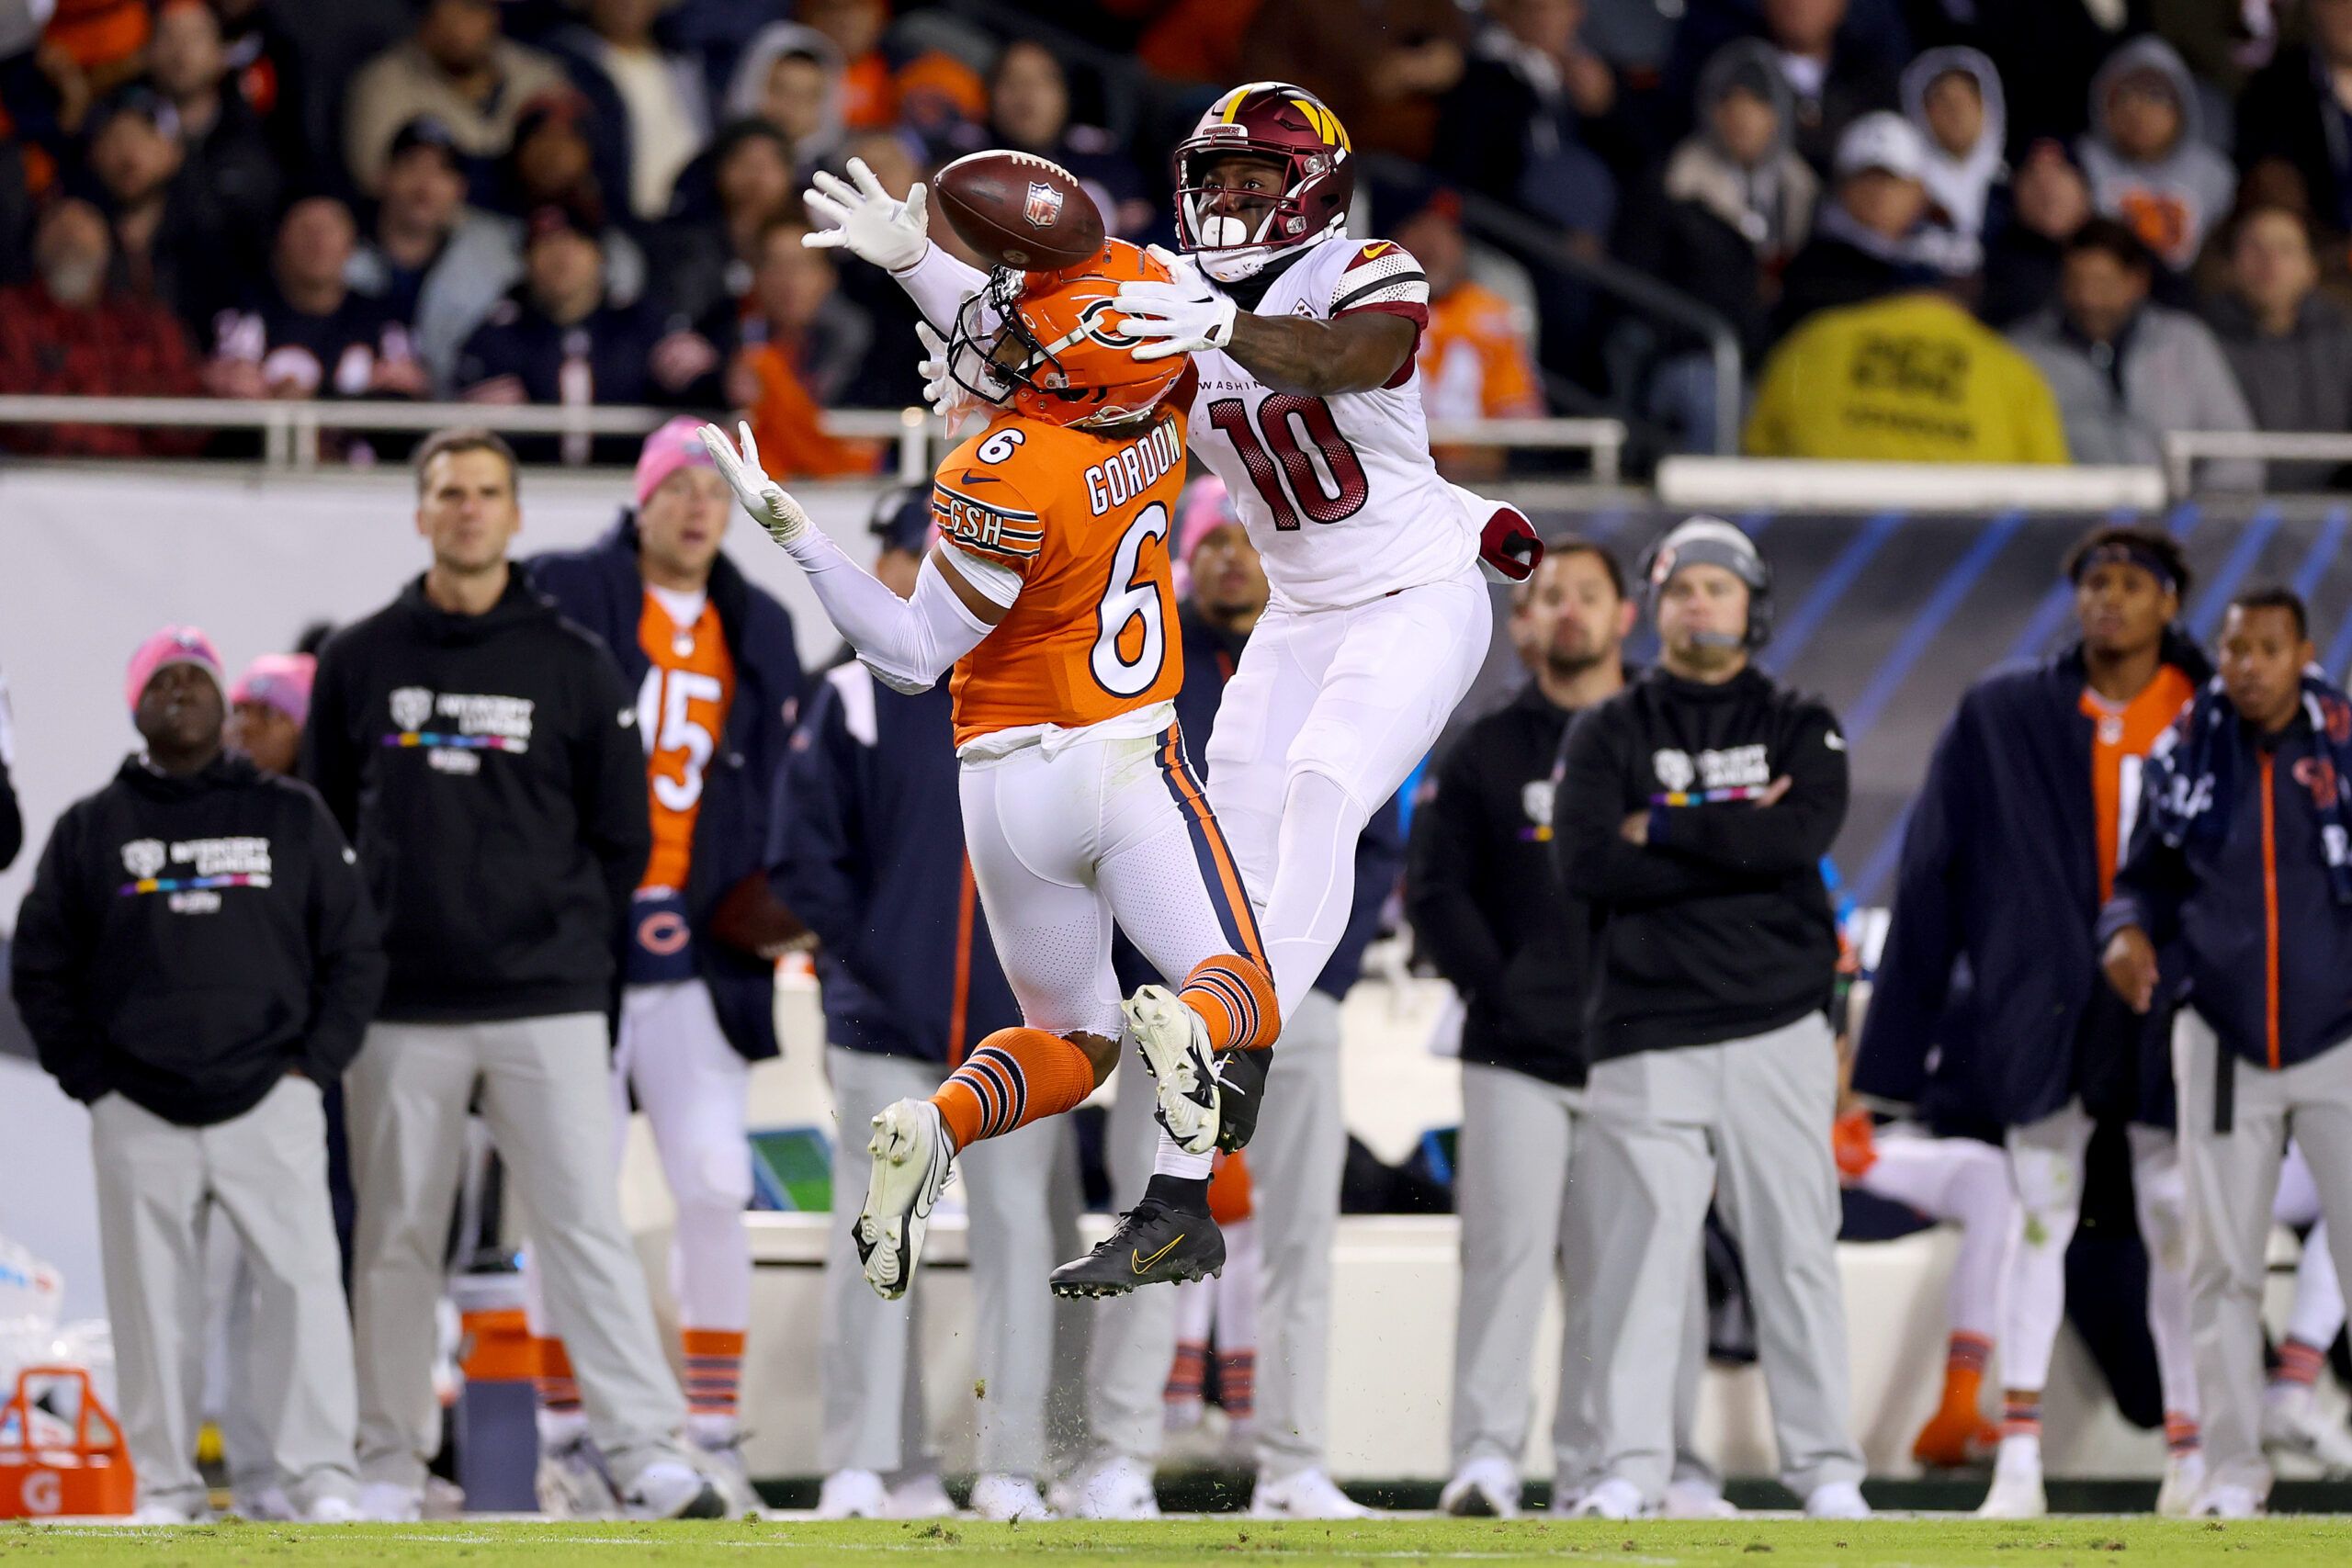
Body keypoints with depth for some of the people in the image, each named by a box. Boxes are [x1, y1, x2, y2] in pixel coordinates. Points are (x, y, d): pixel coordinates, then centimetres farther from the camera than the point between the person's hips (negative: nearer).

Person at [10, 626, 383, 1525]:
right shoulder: (91, 830, 10)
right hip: (139, 1115, 1)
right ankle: (166, 1480, 7)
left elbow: (353, 953, 10)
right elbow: (40, 970, 11)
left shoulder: (292, 819, 10)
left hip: (269, 1102, -1)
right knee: (152, 1300, 0)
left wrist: (312, 1064, 0)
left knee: (302, 1279, -10)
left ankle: (318, 1473, -6)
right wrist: (91, 1078, 1)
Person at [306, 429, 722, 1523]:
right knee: (396, 1235, 4)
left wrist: (563, 931, 4)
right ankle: (391, 1461, 11)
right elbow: (323, 826, 13)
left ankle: (645, 1451, -10)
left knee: (585, 1223, -7)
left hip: (548, 1002, -1)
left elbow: (621, 837, 10)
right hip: (401, 1009, 1)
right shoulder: (359, 662, 8)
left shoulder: (572, 664, 6)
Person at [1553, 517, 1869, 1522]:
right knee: (1639, 1251, -6)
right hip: (1649, 1036, -1)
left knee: (1797, 1249, 0)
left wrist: (1664, 831, -6)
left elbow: (1799, 837, -9)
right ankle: (1629, 1468, -3)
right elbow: (1586, 863, -7)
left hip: (1778, 1028, 1)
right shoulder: (1609, 733, 10)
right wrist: (1735, 846, -9)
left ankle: (1825, 1467, 4)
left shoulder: (1800, 728, 11)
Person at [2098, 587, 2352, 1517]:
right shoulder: (2185, 756, 0)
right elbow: (2150, 875, 10)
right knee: (2224, 1267, 6)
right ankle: (2233, 1468, 13)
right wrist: (2128, 931, -10)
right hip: (2221, 1045, 2)